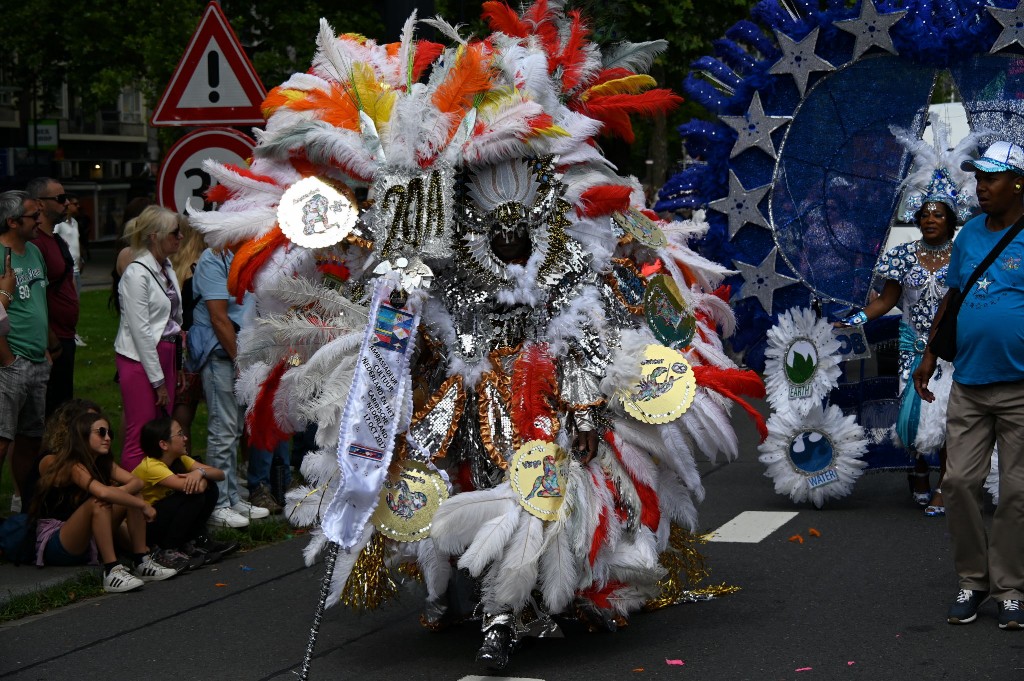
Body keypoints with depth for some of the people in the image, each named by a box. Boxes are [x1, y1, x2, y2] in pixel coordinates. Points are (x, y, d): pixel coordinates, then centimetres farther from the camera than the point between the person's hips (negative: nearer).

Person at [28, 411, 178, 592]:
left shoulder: (104, 463, 9)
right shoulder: (71, 466, -18)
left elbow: (136, 482, -5)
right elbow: (102, 492, -35)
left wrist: (117, 492, -26)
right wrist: (143, 505, -27)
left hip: (85, 541, 8)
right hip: (53, 544, -8)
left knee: (131, 495, -3)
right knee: (98, 503, -32)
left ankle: (142, 563, -9)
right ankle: (112, 571, -36)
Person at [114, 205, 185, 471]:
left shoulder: (166, 268, 13)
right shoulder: (138, 273, -13)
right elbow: (140, 330, -15)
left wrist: (178, 367, 14)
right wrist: (157, 380, -14)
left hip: (165, 356, 8)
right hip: (141, 359, -8)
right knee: (140, 440, -7)